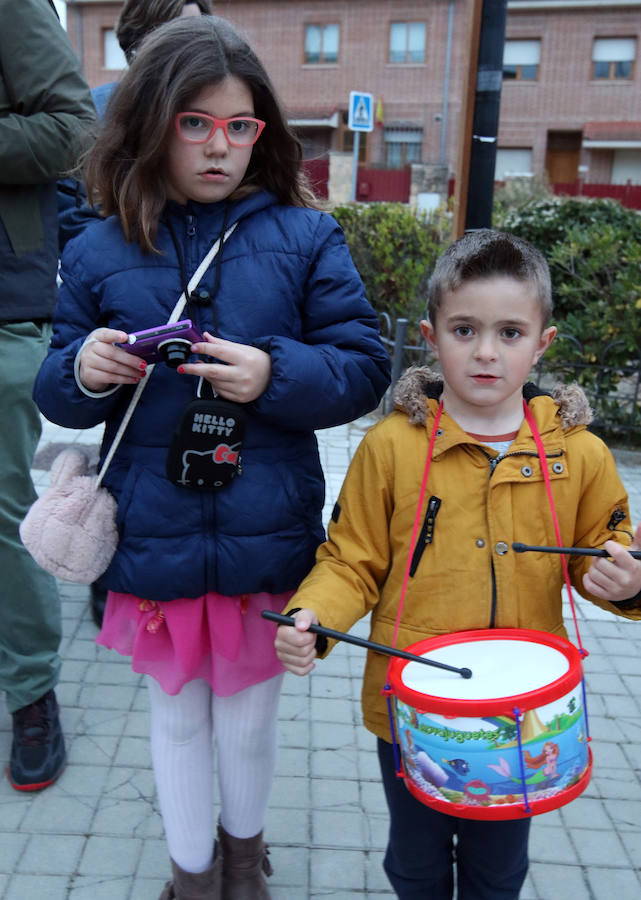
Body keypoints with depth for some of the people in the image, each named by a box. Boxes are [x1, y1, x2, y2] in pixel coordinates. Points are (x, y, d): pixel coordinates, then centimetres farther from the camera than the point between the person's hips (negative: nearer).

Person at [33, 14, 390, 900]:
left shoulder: (305, 239, -4)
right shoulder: (100, 252, 0)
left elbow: (364, 368, -5)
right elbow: (58, 395, 7)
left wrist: (275, 375, -22)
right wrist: (83, 371, -16)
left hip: (267, 545, -1)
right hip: (153, 547, 1)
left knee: (249, 716, 19)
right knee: (177, 717, 20)